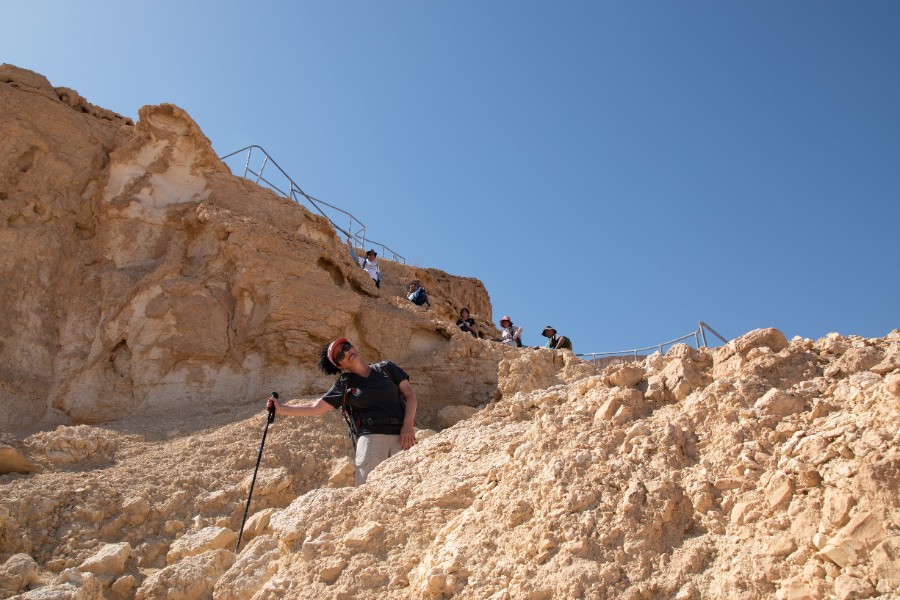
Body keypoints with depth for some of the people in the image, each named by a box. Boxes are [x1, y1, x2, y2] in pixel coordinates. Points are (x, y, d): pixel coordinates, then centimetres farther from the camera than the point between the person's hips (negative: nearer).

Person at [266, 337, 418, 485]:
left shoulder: (386, 368, 14)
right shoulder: (344, 385, 13)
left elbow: (410, 394, 10)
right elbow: (315, 408, 14)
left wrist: (408, 425, -5)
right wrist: (281, 408, 8)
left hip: (400, 435, 0)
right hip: (370, 436, 0)